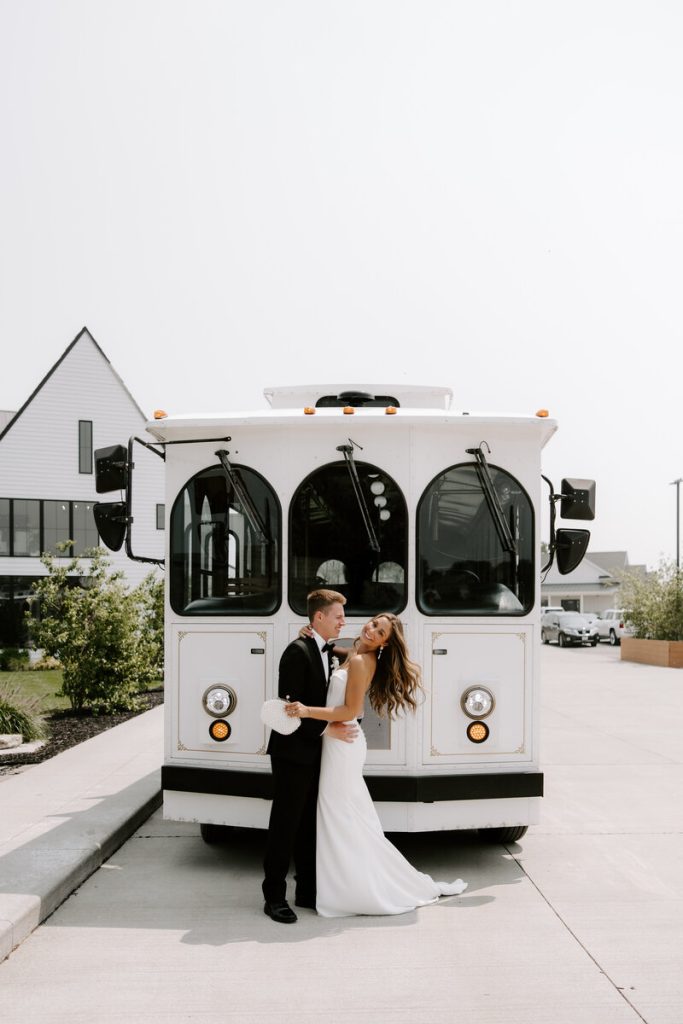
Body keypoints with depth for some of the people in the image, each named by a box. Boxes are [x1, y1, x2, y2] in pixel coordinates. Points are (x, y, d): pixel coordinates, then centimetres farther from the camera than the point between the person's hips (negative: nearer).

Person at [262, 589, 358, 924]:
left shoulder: (325, 651, 11)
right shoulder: (298, 651, -17)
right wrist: (327, 729, -22)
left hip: (313, 753, 9)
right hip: (292, 752, -9)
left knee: (309, 824, 14)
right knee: (285, 825, -1)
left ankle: (308, 891, 22)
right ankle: (274, 896, 7)